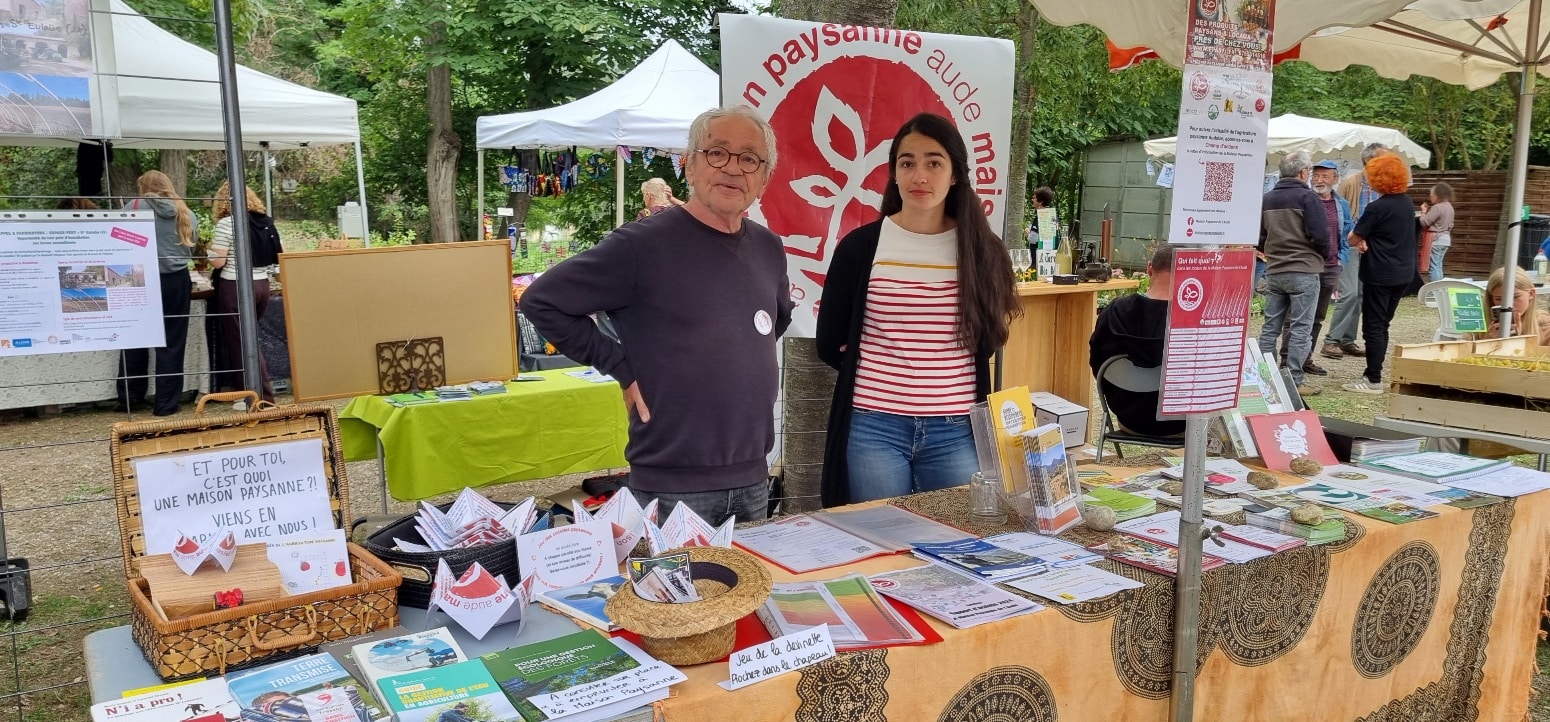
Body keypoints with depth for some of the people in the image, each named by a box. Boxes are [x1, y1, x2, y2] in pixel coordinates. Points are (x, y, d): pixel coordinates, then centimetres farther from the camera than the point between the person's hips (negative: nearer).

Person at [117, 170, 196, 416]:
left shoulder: (134, 207, 2)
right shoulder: (185, 213, 11)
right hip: (177, 281, 2)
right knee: (171, 343, 4)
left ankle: (128, 398, 17)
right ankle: (166, 403, 6)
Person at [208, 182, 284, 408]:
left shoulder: (226, 223, -10)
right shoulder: (266, 222, 7)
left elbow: (217, 262, -12)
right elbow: (281, 256, 10)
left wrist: (211, 250, 8)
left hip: (235, 287, -6)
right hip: (262, 285, 6)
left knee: (239, 341, 2)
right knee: (247, 339, 18)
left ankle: (263, 395, 2)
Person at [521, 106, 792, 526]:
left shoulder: (769, 249, 7)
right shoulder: (643, 245, -13)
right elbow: (542, 302, -10)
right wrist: (620, 368, -11)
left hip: (753, 479, 6)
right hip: (672, 487, -6)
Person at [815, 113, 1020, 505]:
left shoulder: (982, 249, 2)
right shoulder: (860, 246, -2)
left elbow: (988, 340, 13)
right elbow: (829, 345, 3)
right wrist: (885, 374, 6)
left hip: (957, 432, 2)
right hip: (873, 429, -1)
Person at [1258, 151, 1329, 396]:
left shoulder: (1267, 199, 8)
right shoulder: (1307, 197, -10)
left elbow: (1259, 237, 11)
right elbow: (1320, 235, -14)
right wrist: (1326, 255, 4)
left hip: (1273, 272, 6)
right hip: (1303, 271, -6)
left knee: (1270, 327, 11)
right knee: (1300, 329, -1)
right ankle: (1294, 381, -2)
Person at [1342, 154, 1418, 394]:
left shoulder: (1377, 208, -17)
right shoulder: (1408, 203, 8)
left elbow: (1353, 240, -11)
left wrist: (1362, 239, 9)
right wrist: (1369, 241, 9)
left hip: (1380, 275, -8)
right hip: (1404, 274, 8)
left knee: (1373, 328, -2)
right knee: (1382, 325, 15)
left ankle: (1373, 380, -1)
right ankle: (1373, 373, 21)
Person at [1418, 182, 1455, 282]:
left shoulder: (1437, 208, -20)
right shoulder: (1449, 206, 10)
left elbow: (1424, 222, -18)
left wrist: (1424, 211, -2)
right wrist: (1428, 211, 13)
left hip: (1435, 240, -9)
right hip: (1445, 238, 9)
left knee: (1433, 267, -5)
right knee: (1438, 266, 17)